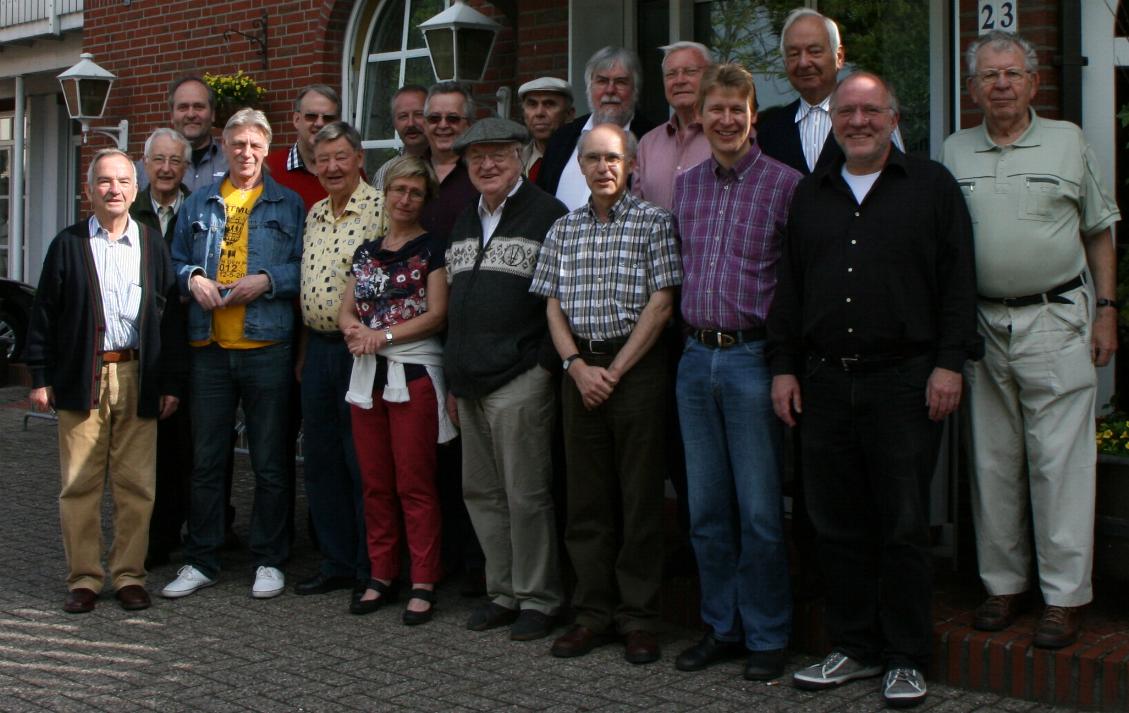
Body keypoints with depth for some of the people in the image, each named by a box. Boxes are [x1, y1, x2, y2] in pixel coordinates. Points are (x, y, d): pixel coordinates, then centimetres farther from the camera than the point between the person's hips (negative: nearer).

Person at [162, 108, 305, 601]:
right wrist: (193, 278, -4)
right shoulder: (199, 205, 15)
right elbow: (175, 261, 17)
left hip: (267, 345, -3)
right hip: (209, 347, 3)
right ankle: (201, 560, 17)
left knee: (270, 462, 3)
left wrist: (267, 280, -14)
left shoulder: (288, 205, 6)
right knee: (206, 459, 7)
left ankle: (269, 560, 14)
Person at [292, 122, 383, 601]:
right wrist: (303, 350, 17)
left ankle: (373, 573, 9)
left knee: (364, 464, -2)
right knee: (320, 459, 11)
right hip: (317, 346, 8)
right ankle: (336, 564, 22)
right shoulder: (314, 215, 15)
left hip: (360, 347, -8)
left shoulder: (381, 210, -10)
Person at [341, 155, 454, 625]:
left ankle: (423, 585, 0)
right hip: (368, 373, 6)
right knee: (375, 482, 9)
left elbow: (437, 315, -8)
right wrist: (355, 331, -9)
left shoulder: (431, 248, 0)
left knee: (415, 484, -5)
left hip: (414, 372, -6)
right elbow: (346, 310, 13)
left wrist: (384, 335, -15)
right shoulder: (366, 252, 16)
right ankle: (381, 577, 18)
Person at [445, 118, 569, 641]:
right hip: (470, 383, 8)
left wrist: (547, 364, -12)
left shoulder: (547, 215, -6)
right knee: (481, 493, 12)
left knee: (526, 494, -3)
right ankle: (503, 592, 23)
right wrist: (455, 378, 18)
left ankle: (539, 598, 9)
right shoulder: (465, 223, 18)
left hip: (520, 381, -8)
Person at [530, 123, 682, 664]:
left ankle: (639, 617, 8)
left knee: (639, 495, 0)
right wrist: (578, 367, -5)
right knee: (586, 496, 6)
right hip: (580, 369, 4)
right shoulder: (563, 229, 12)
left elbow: (660, 304, -8)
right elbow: (554, 306, 10)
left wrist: (615, 371, -11)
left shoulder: (654, 223, -1)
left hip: (637, 366, -4)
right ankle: (594, 612, 15)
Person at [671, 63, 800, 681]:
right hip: (695, 357, 6)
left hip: (753, 357, -5)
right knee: (706, 508, 12)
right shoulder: (685, 186, 11)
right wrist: (693, 335, 12)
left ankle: (767, 637, 14)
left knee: (759, 510, 0)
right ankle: (722, 626, 25)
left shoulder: (785, 183, -6)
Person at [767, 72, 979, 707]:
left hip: (904, 380, -4)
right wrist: (784, 366, 9)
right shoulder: (811, 195, 16)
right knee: (839, 524, 7)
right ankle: (854, 648, 20)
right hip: (825, 381, 4)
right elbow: (789, 286, 16)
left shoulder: (932, 185, 5)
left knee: (904, 527, 1)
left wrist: (950, 362, -8)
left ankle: (906, 659, 11)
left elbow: (958, 280, 0)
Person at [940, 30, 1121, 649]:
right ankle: (1003, 583, 19)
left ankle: (1066, 595, 4)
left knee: (1060, 461, -3)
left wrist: (1105, 309, 2)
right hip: (982, 325, 3)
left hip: (1056, 321, -2)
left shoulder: (1067, 143, 5)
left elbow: (1099, 233, 9)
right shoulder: (954, 153, 9)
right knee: (992, 463, 8)